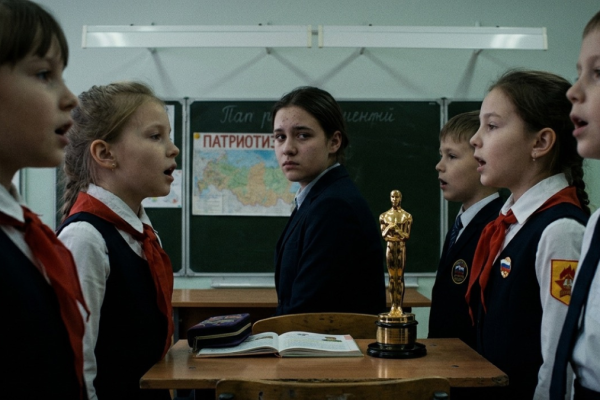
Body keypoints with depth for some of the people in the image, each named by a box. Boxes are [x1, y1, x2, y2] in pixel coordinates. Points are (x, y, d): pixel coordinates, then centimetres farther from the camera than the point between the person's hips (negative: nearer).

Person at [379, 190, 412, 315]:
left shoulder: (407, 216, 3)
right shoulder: (384, 216, 9)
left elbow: (407, 235, -1)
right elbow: (383, 234, 4)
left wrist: (397, 230, -16)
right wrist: (389, 227, -14)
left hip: (401, 247, -2)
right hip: (390, 247, 2)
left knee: (400, 277, -4)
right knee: (391, 277, 2)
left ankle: (399, 306, -3)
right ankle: (393, 306, 5)